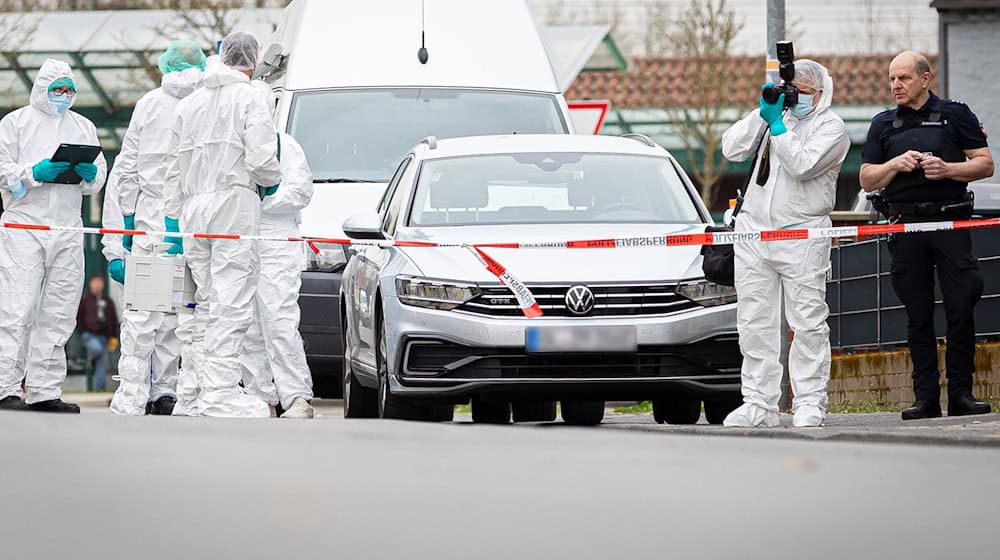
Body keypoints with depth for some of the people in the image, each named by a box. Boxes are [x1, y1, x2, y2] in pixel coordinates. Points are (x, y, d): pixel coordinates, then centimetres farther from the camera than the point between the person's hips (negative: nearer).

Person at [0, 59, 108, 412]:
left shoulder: (83, 127, 19)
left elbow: (99, 179, 17)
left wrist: (89, 172, -5)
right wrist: (36, 173, -17)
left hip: (68, 229, 5)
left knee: (58, 314, 4)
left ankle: (44, 391, 8)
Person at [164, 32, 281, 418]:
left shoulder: (189, 104, 18)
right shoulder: (249, 99, -1)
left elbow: (174, 168, 18)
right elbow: (260, 161, -11)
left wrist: (173, 218, 21)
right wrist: (272, 181, 10)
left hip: (193, 208, 6)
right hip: (234, 201, -6)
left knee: (205, 302, 12)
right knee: (231, 302, -9)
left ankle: (190, 394, 8)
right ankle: (220, 394, -16)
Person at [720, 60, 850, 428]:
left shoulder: (831, 128, 0)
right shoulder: (774, 117, 17)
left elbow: (801, 164, -16)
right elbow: (732, 149, 6)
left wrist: (776, 125, -11)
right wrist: (762, 114, -3)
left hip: (802, 237, -5)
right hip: (754, 231, 5)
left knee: (808, 324, -5)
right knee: (754, 323, 4)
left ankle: (809, 403, -2)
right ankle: (759, 403, 8)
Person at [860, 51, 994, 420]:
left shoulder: (955, 114, 7)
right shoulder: (883, 125, 14)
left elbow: (985, 165, 4)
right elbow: (867, 180, 12)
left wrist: (947, 169, -12)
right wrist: (896, 164, -6)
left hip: (950, 222, -2)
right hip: (905, 224, 2)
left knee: (961, 308, -8)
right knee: (918, 315, 2)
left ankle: (961, 394, -2)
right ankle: (925, 397, 4)